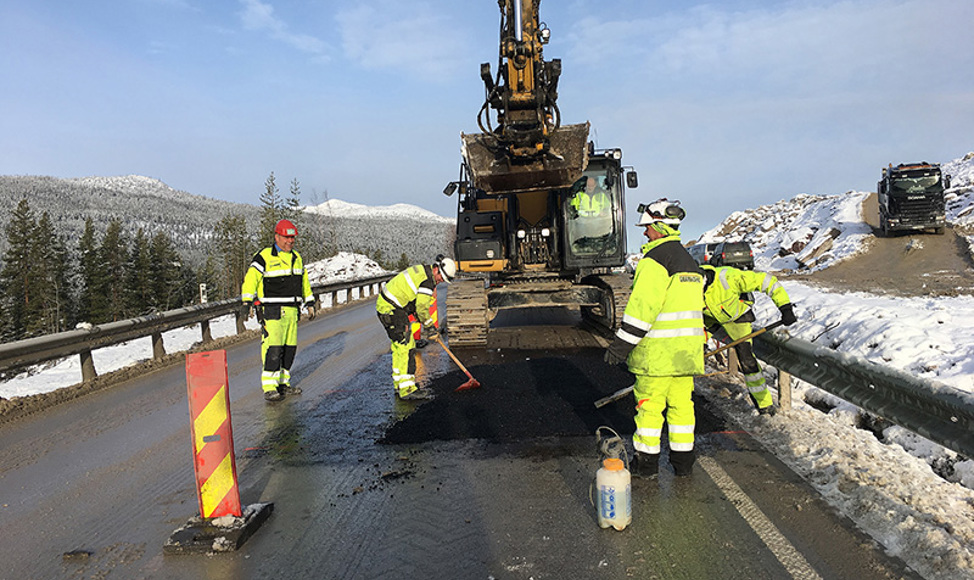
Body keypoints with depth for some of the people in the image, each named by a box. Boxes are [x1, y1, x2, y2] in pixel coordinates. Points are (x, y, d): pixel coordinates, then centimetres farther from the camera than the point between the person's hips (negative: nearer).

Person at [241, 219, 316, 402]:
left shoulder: (296, 258, 16)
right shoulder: (264, 257, -6)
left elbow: (304, 281, 25)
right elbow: (250, 279, -9)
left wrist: (310, 302, 23)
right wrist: (247, 303, -17)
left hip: (292, 310, 7)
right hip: (272, 310, -7)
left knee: (290, 347, 8)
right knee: (273, 348, -12)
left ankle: (283, 383, 19)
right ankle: (269, 387, -9)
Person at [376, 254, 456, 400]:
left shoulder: (421, 269, 13)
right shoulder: (427, 281, -19)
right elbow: (422, 308, -17)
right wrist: (430, 328, -4)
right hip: (391, 310, -11)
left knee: (399, 347, 15)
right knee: (405, 347, -11)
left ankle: (400, 385, 23)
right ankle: (407, 390, -12)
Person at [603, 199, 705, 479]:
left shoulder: (655, 259, -14)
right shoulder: (689, 260, 16)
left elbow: (643, 305, -21)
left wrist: (622, 343, -17)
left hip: (658, 350, -9)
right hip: (687, 348, 9)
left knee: (649, 403, 2)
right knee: (681, 402, 14)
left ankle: (646, 462, 12)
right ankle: (683, 461, 22)